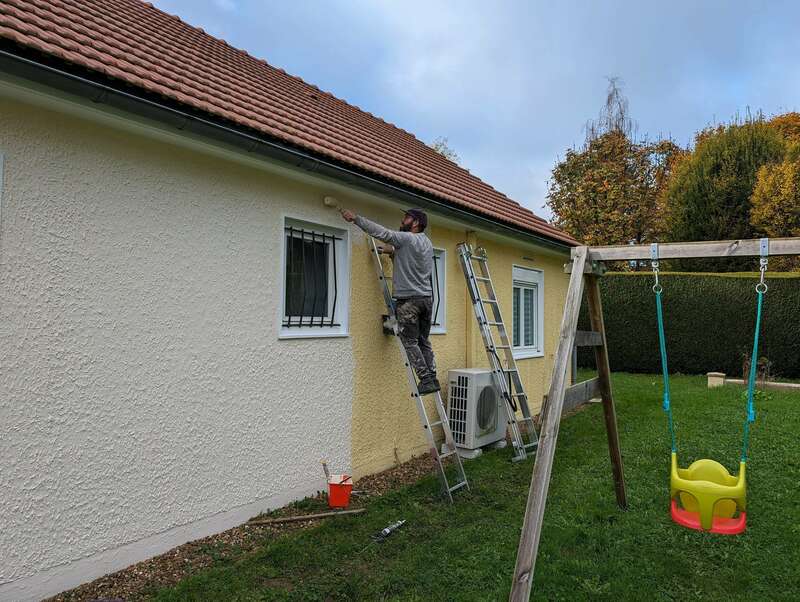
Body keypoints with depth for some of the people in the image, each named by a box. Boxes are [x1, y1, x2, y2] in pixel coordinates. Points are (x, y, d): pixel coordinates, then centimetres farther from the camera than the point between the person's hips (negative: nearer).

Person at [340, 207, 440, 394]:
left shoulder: (407, 238, -9)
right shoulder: (427, 243, 17)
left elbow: (382, 232, -16)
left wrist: (355, 218, -12)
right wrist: (394, 254, 18)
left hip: (409, 299, -8)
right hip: (426, 297, 8)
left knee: (410, 342, -2)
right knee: (424, 341, 12)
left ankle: (426, 380, -5)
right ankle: (432, 378, 10)